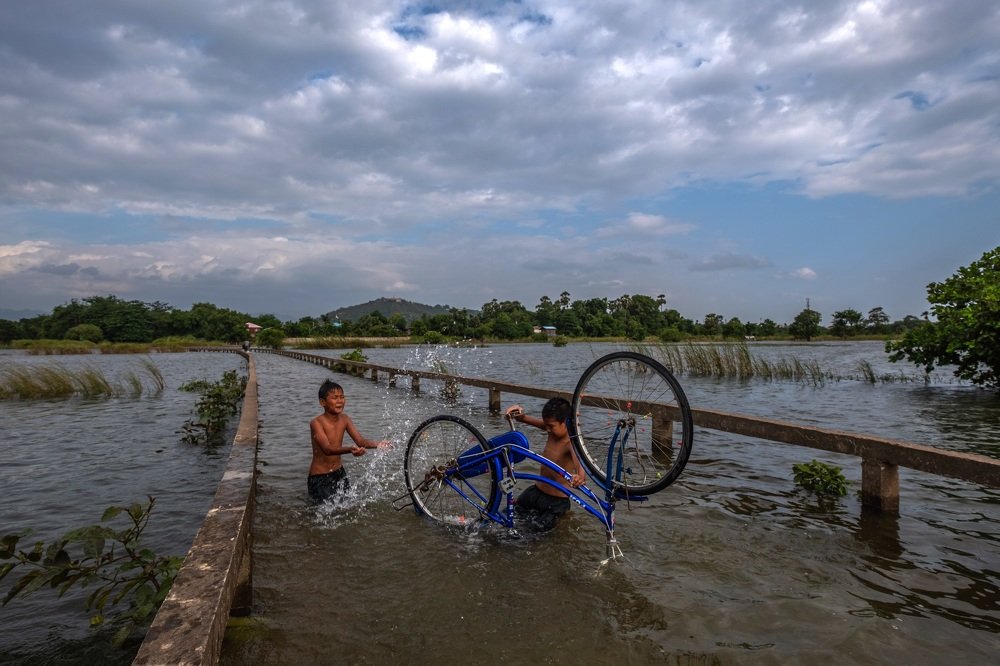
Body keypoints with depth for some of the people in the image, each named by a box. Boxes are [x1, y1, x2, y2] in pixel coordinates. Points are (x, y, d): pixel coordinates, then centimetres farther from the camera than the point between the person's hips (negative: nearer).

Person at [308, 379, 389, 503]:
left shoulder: (344, 419, -1)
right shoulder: (316, 423, -20)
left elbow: (360, 441, -8)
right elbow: (327, 449, -33)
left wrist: (377, 444, -28)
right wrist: (349, 450, -52)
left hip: (339, 473, 6)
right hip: (319, 478, -6)